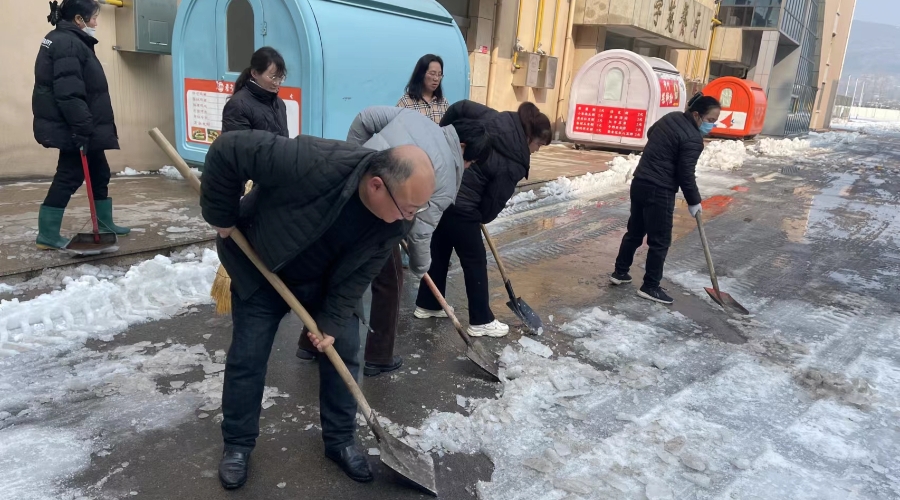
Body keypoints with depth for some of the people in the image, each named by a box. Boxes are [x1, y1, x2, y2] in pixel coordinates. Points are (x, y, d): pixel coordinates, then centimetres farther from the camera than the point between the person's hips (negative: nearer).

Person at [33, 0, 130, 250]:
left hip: (80, 127, 10)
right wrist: (82, 129, -27)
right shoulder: (68, 44, -18)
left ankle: (105, 223, 29)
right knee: (69, 176, -3)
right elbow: (69, 94, -26)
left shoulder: (70, 41, 16)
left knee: (99, 173, 17)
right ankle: (47, 235, 5)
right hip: (71, 130, -10)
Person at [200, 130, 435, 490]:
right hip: (260, 269, -3)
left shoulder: (397, 220, -24)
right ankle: (237, 444, 25)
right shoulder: (315, 164, -43)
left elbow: (359, 274, -13)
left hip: (325, 281, 4)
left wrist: (333, 320, -14)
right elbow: (228, 150, -34)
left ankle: (340, 440, 24)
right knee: (247, 358, 3)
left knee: (342, 350, 4)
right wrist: (221, 217, -24)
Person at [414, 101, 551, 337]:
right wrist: (481, 218, 12)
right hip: (459, 204, -8)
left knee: (439, 251, 22)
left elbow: (459, 107, 7)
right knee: (475, 262, 7)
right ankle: (481, 321, 20)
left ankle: (427, 305, 37)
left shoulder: (494, 117, 1)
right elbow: (493, 203, -9)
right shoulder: (512, 165, -16)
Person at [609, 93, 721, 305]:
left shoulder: (672, 117, 8)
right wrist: (694, 202, -1)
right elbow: (686, 175, -15)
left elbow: (650, 133, 26)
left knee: (635, 231, 20)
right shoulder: (693, 139, -17)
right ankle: (650, 287, 10)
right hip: (659, 191, -9)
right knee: (660, 241, 2)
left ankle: (620, 272, 29)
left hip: (640, 182, 9)